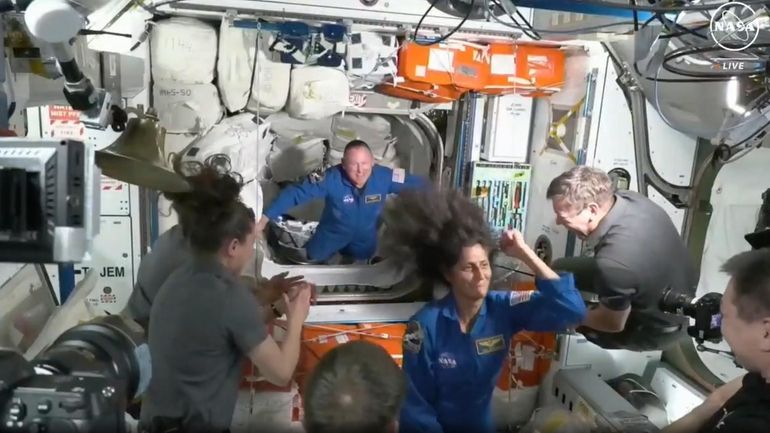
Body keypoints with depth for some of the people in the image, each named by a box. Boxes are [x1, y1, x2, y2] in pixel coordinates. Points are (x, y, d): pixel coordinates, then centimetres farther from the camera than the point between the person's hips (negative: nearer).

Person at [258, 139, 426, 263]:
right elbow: (295, 193, -33)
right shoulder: (331, 178, -36)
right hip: (331, 236, -3)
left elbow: (418, 184, -18)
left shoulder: (384, 177, -30)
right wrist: (265, 218, -36)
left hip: (364, 241, 3)